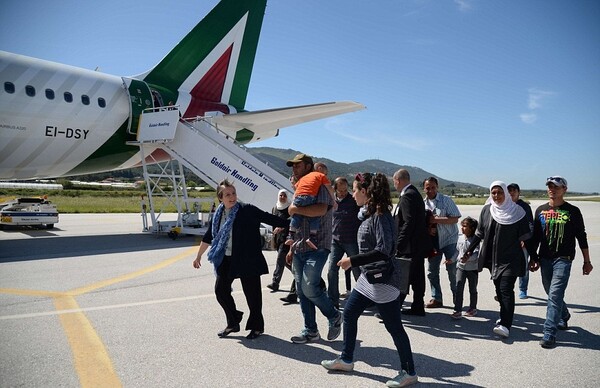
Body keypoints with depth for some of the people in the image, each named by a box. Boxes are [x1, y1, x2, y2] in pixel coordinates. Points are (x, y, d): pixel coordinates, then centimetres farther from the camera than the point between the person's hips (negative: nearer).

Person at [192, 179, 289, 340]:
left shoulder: (247, 210, -10)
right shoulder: (218, 215, 7)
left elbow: (268, 218, -13)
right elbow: (208, 237, 16)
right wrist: (199, 256, 23)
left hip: (247, 259, -5)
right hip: (226, 260, 6)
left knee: (252, 292, 2)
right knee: (221, 290, 7)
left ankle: (256, 326, 22)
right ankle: (233, 323, 26)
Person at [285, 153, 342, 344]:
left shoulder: (319, 187, -7)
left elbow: (321, 209, -28)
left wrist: (295, 209, -18)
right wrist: (292, 249, 21)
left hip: (316, 248, -8)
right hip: (299, 249, 8)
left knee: (309, 288, -15)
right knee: (301, 291, 8)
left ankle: (334, 316, 10)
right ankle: (310, 331, 19)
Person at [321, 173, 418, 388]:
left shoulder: (381, 215, -19)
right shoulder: (369, 213, 9)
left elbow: (383, 251, -26)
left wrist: (352, 260, -22)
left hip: (383, 280, -10)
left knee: (394, 326, 2)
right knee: (349, 313, 15)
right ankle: (346, 359, 29)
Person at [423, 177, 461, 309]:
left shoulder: (446, 200, -8)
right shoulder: (423, 203, 5)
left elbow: (455, 219, -14)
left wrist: (436, 220, -21)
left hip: (449, 239, -4)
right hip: (433, 241, 5)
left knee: (452, 270, -2)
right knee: (432, 271, 7)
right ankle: (436, 298, 19)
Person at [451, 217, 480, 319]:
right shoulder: (460, 239, 4)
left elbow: (476, 253, -21)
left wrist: (468, 258, -36)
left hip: (472, 268, -3)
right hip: (461, 267, 4)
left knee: (472, 289, 13)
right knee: (459, 289, -5)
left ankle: (473, 308, 30)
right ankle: (457, 310, -4)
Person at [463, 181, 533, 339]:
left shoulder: (516, 211, -6)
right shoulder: (486, 210, 5)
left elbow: (525, 237, -3)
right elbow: (479, 234, 13)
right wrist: (469, 251, 11)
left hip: (510, 259, -4)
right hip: (493, 258, 4)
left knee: (506, 289, -13)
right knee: (499, 289, 11)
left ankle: (505, 325, -16)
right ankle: (505, 317, 28)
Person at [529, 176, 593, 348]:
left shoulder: (572, 211, -2)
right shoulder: (541, 210, 8)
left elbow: (581, 237, 2)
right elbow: (535, 237, 13)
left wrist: (587, 261, 3)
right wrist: (533, 258, 11)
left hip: (563, 259, -4)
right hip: (545, 258, 5)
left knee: (555, 296, -11)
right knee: (552, 294, 16)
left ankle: (549, 333, -9)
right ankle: (564, 317, 42)